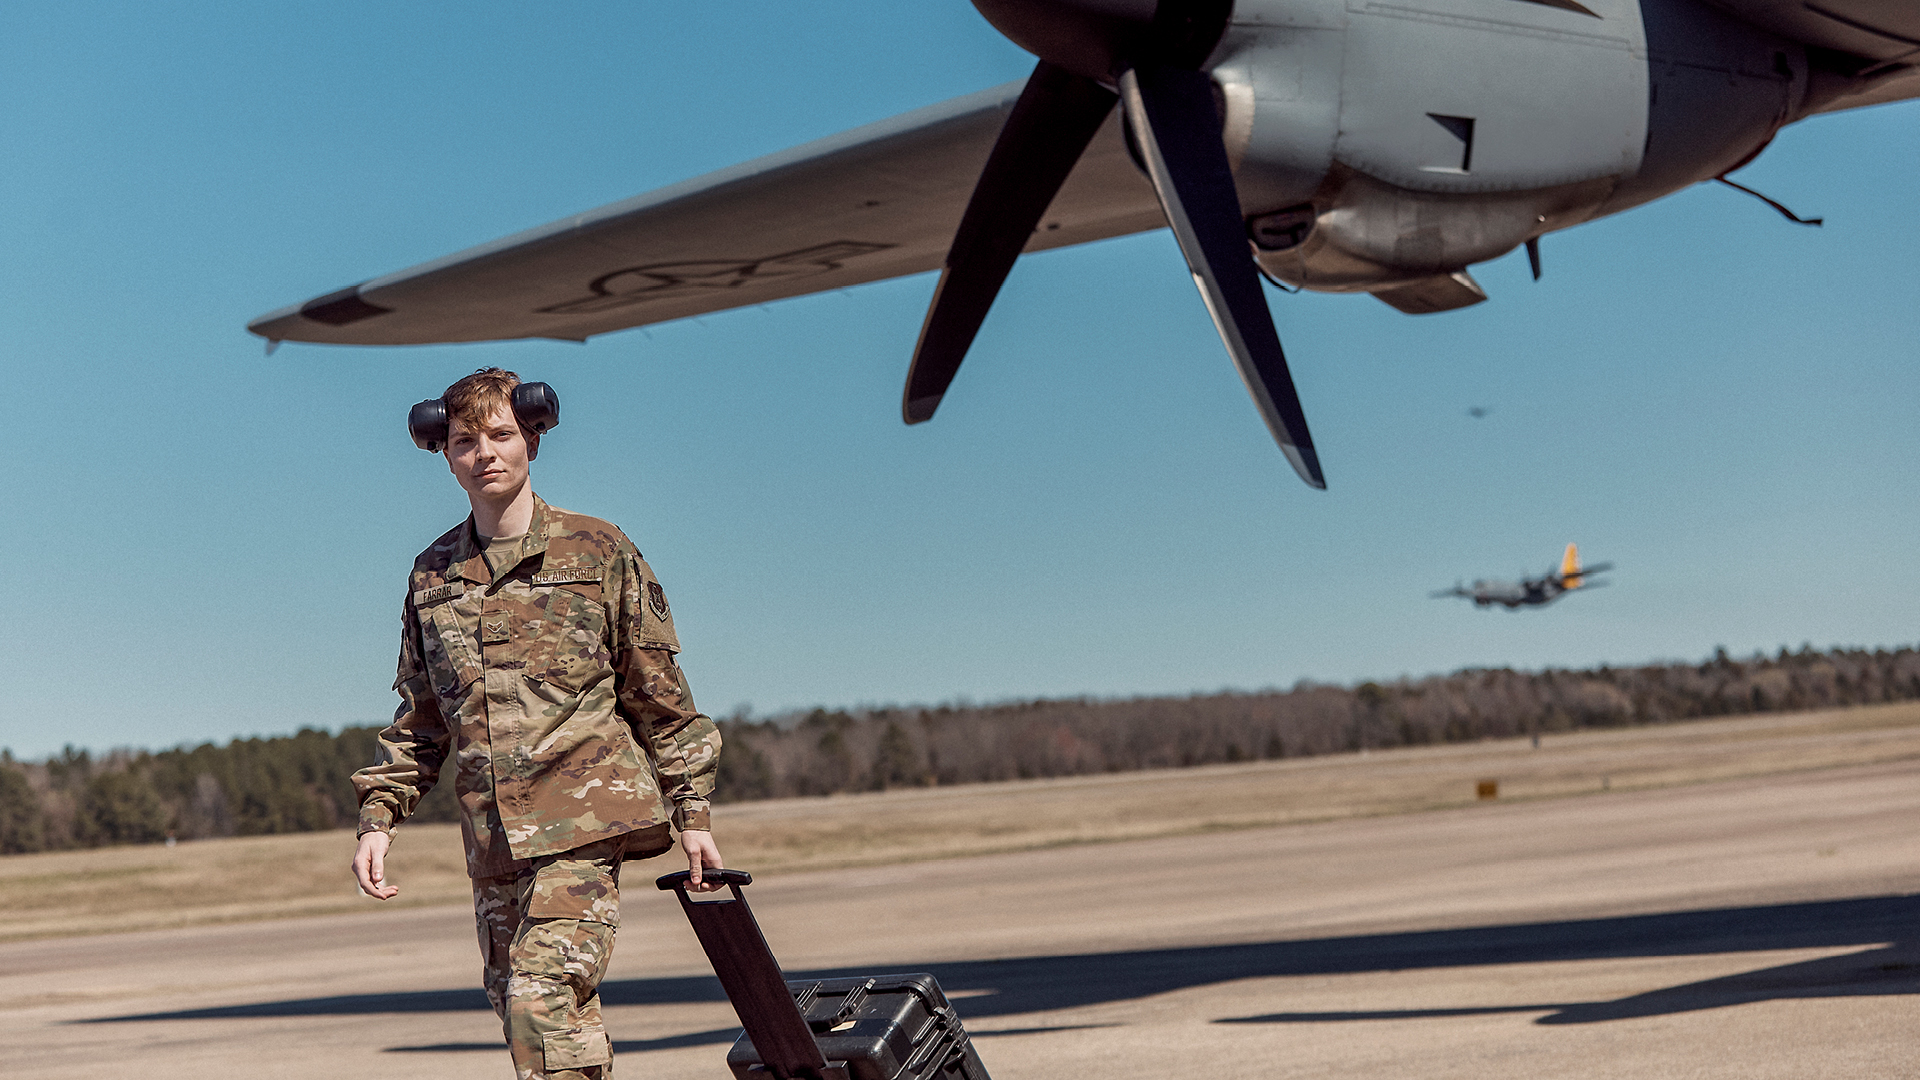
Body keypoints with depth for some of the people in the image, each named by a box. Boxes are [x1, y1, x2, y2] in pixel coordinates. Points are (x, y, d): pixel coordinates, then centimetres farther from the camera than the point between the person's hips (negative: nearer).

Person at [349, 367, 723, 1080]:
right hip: (492, 839, 5)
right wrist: (378, 818, 10)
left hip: (583, 816, -5)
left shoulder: (598, 553, 3)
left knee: (544, 999, -21)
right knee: (524, 1013, 8)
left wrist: (692, 813, 3)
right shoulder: (432, 575, 14)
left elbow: (660, 697, 6)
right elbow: (419, 720, 21)